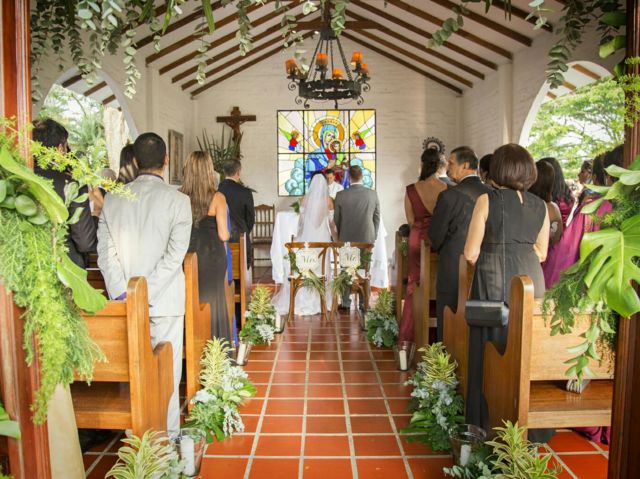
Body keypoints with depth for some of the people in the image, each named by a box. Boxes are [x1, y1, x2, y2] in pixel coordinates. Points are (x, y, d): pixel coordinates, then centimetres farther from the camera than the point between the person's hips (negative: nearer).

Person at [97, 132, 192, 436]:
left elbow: (105, 252, -1)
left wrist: (123, 294, -4)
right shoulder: (177, 200, -9)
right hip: (164, 299, -4)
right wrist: (148, 294, -14)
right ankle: (167, 433, 19)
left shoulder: (112, 199, 3)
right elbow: (174, 255, -16)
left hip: (125, 301, 4)